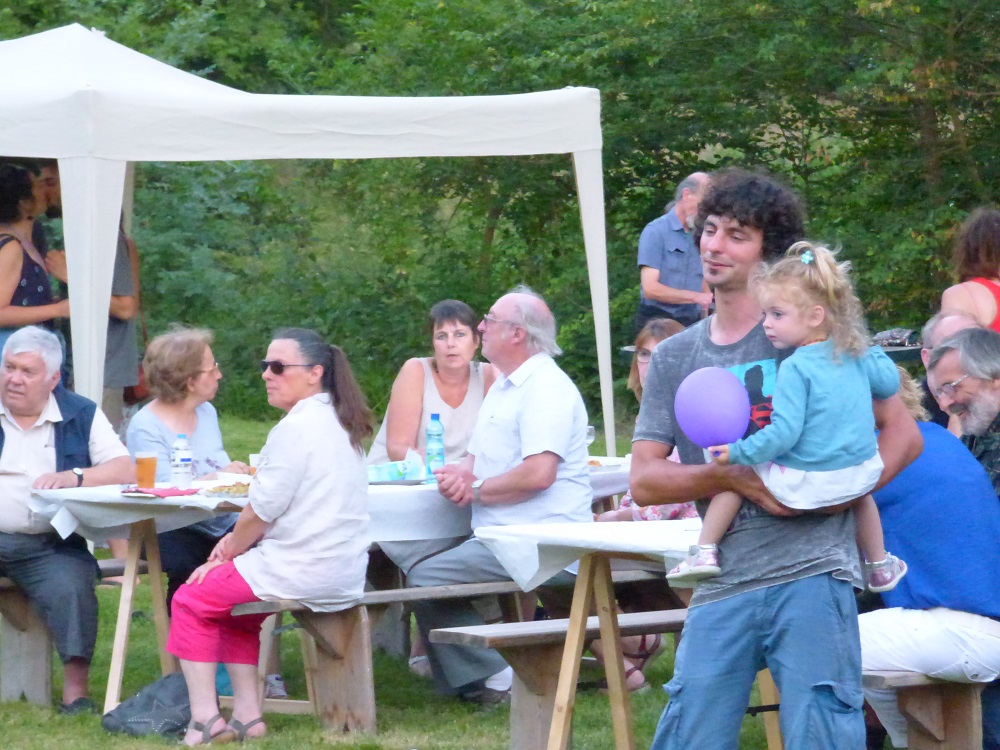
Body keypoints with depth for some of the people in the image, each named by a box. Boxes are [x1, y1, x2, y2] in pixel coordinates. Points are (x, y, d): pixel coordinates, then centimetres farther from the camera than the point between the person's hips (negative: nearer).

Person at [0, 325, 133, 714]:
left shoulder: (81, 416, 10)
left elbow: (125, 470, 0)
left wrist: (73, 477, -17)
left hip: (50, 545, -1)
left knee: (70, 587, -29)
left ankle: (76, 690, -23)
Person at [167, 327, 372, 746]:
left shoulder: (297, 428, -17)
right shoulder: (339, 423, 13)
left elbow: (262, 510, -17)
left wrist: (227, 552, 0)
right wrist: (239, 540, 7)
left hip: (304, 571, -10)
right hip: (345, 570, 10)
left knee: (192, 600, 5)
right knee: (231, 599, 27)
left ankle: (205, 718, 2)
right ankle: (247, 715, 20)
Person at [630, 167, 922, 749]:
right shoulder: (674, 359, 16)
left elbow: (903, 434, 4)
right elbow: (644, 479, 7)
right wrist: (733, 477, -10)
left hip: (812, 575, -4)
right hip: (723, 589, 4)